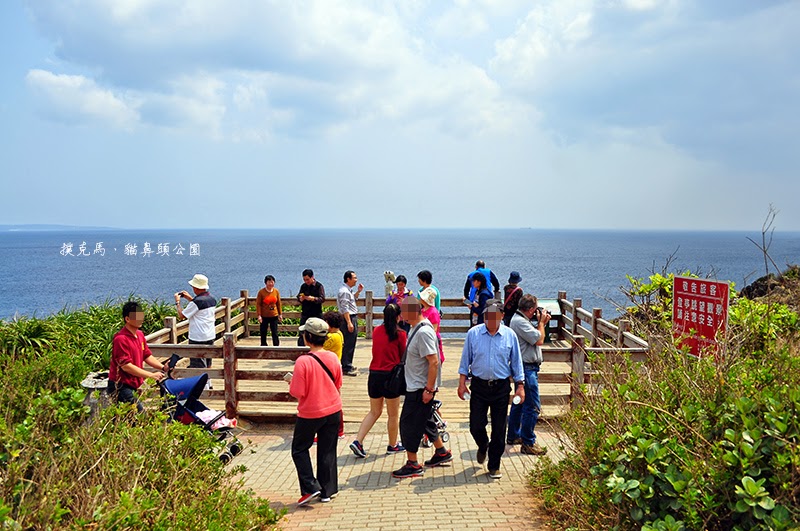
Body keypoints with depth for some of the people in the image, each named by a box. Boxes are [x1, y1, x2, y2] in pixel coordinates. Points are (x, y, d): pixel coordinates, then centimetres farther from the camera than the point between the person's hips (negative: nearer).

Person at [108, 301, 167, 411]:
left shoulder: (140, 334, 10)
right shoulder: (121, 339, -18)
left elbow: (147, 356, 15)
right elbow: (126, 366, -21)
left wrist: (162, 367, -2)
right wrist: (152, 375, -21)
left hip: (134, 385, 9)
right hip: (121, 386, -9)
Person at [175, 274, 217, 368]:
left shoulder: (196, 301, -19)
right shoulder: (212, 299, 5)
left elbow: (182, 315, -12)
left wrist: (177, 302, 3)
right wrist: (190, 298, 21)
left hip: (198, 339, -8)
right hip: (211, 336, 8)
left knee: (198, 368, -2)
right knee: (207, 366, 18)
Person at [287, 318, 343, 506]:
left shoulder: (303, 361, -21)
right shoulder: (333, 358, -4)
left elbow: (298, 392, -18)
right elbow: (338, 385, 7)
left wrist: (291, 380, 0)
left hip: (310, 414, -5)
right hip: (333, 411, 5)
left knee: (299, 449, 14)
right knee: (327, 451, 14)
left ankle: (310, 487, 7)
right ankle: (327, 491, 20)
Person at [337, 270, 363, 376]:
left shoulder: (348, 290, 15)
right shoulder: (344, 291, -16)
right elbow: (345, 309, -21)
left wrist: (358, 291, 21)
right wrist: (349, 323, -24)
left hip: (353, 318, 11)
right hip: (349, 318, -11)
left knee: (350, 344, 15)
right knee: (349, 344, -8)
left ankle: (347, 365, 24)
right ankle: (346, 368, -5)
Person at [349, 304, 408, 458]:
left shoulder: (376, 331, 6)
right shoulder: (400, 333, -8)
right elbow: (403, 356, 1)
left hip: (374, 374, 5)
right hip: (391, 375, -5)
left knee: (374, 412, 17)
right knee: (393, 414, 12)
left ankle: (358, 441, 5)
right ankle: (393, 445, 26)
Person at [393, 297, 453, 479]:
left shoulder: (423, 332, -23)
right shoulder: (416, 328, 8)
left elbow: (434, 362, -26)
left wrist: (429, 389, -25)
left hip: (420, 387, -10)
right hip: (415, 385, 10)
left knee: (409, 423, -2)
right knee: (425, 421, 21)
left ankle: (413, 465, 8)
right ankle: (442, 452, 35)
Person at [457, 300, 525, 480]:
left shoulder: (510, 335, 0)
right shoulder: (473, 334, -2)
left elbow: (516, 362, 6)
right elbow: (465, 360, 5)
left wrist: (520, 386, 3)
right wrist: (462, 382, 1)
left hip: (501, 387, 0)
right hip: (479, 386, 0)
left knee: (499, 429, 5)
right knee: (476, 426, 2)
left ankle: (494, 466, 21)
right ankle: (483, 447, 37)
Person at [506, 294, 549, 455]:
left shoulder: (522, 320, 13)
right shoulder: (520, 322, -20)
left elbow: (535, 337, 19)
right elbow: (539, 340, -20)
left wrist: (541, 323, 8)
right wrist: (541, 322, -8)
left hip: (525, 368, 12)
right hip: (527, 368, -12)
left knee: (519, 403, 19)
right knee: (532, 406, -8)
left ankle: (513, 436, 30)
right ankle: (528, 444, -3)